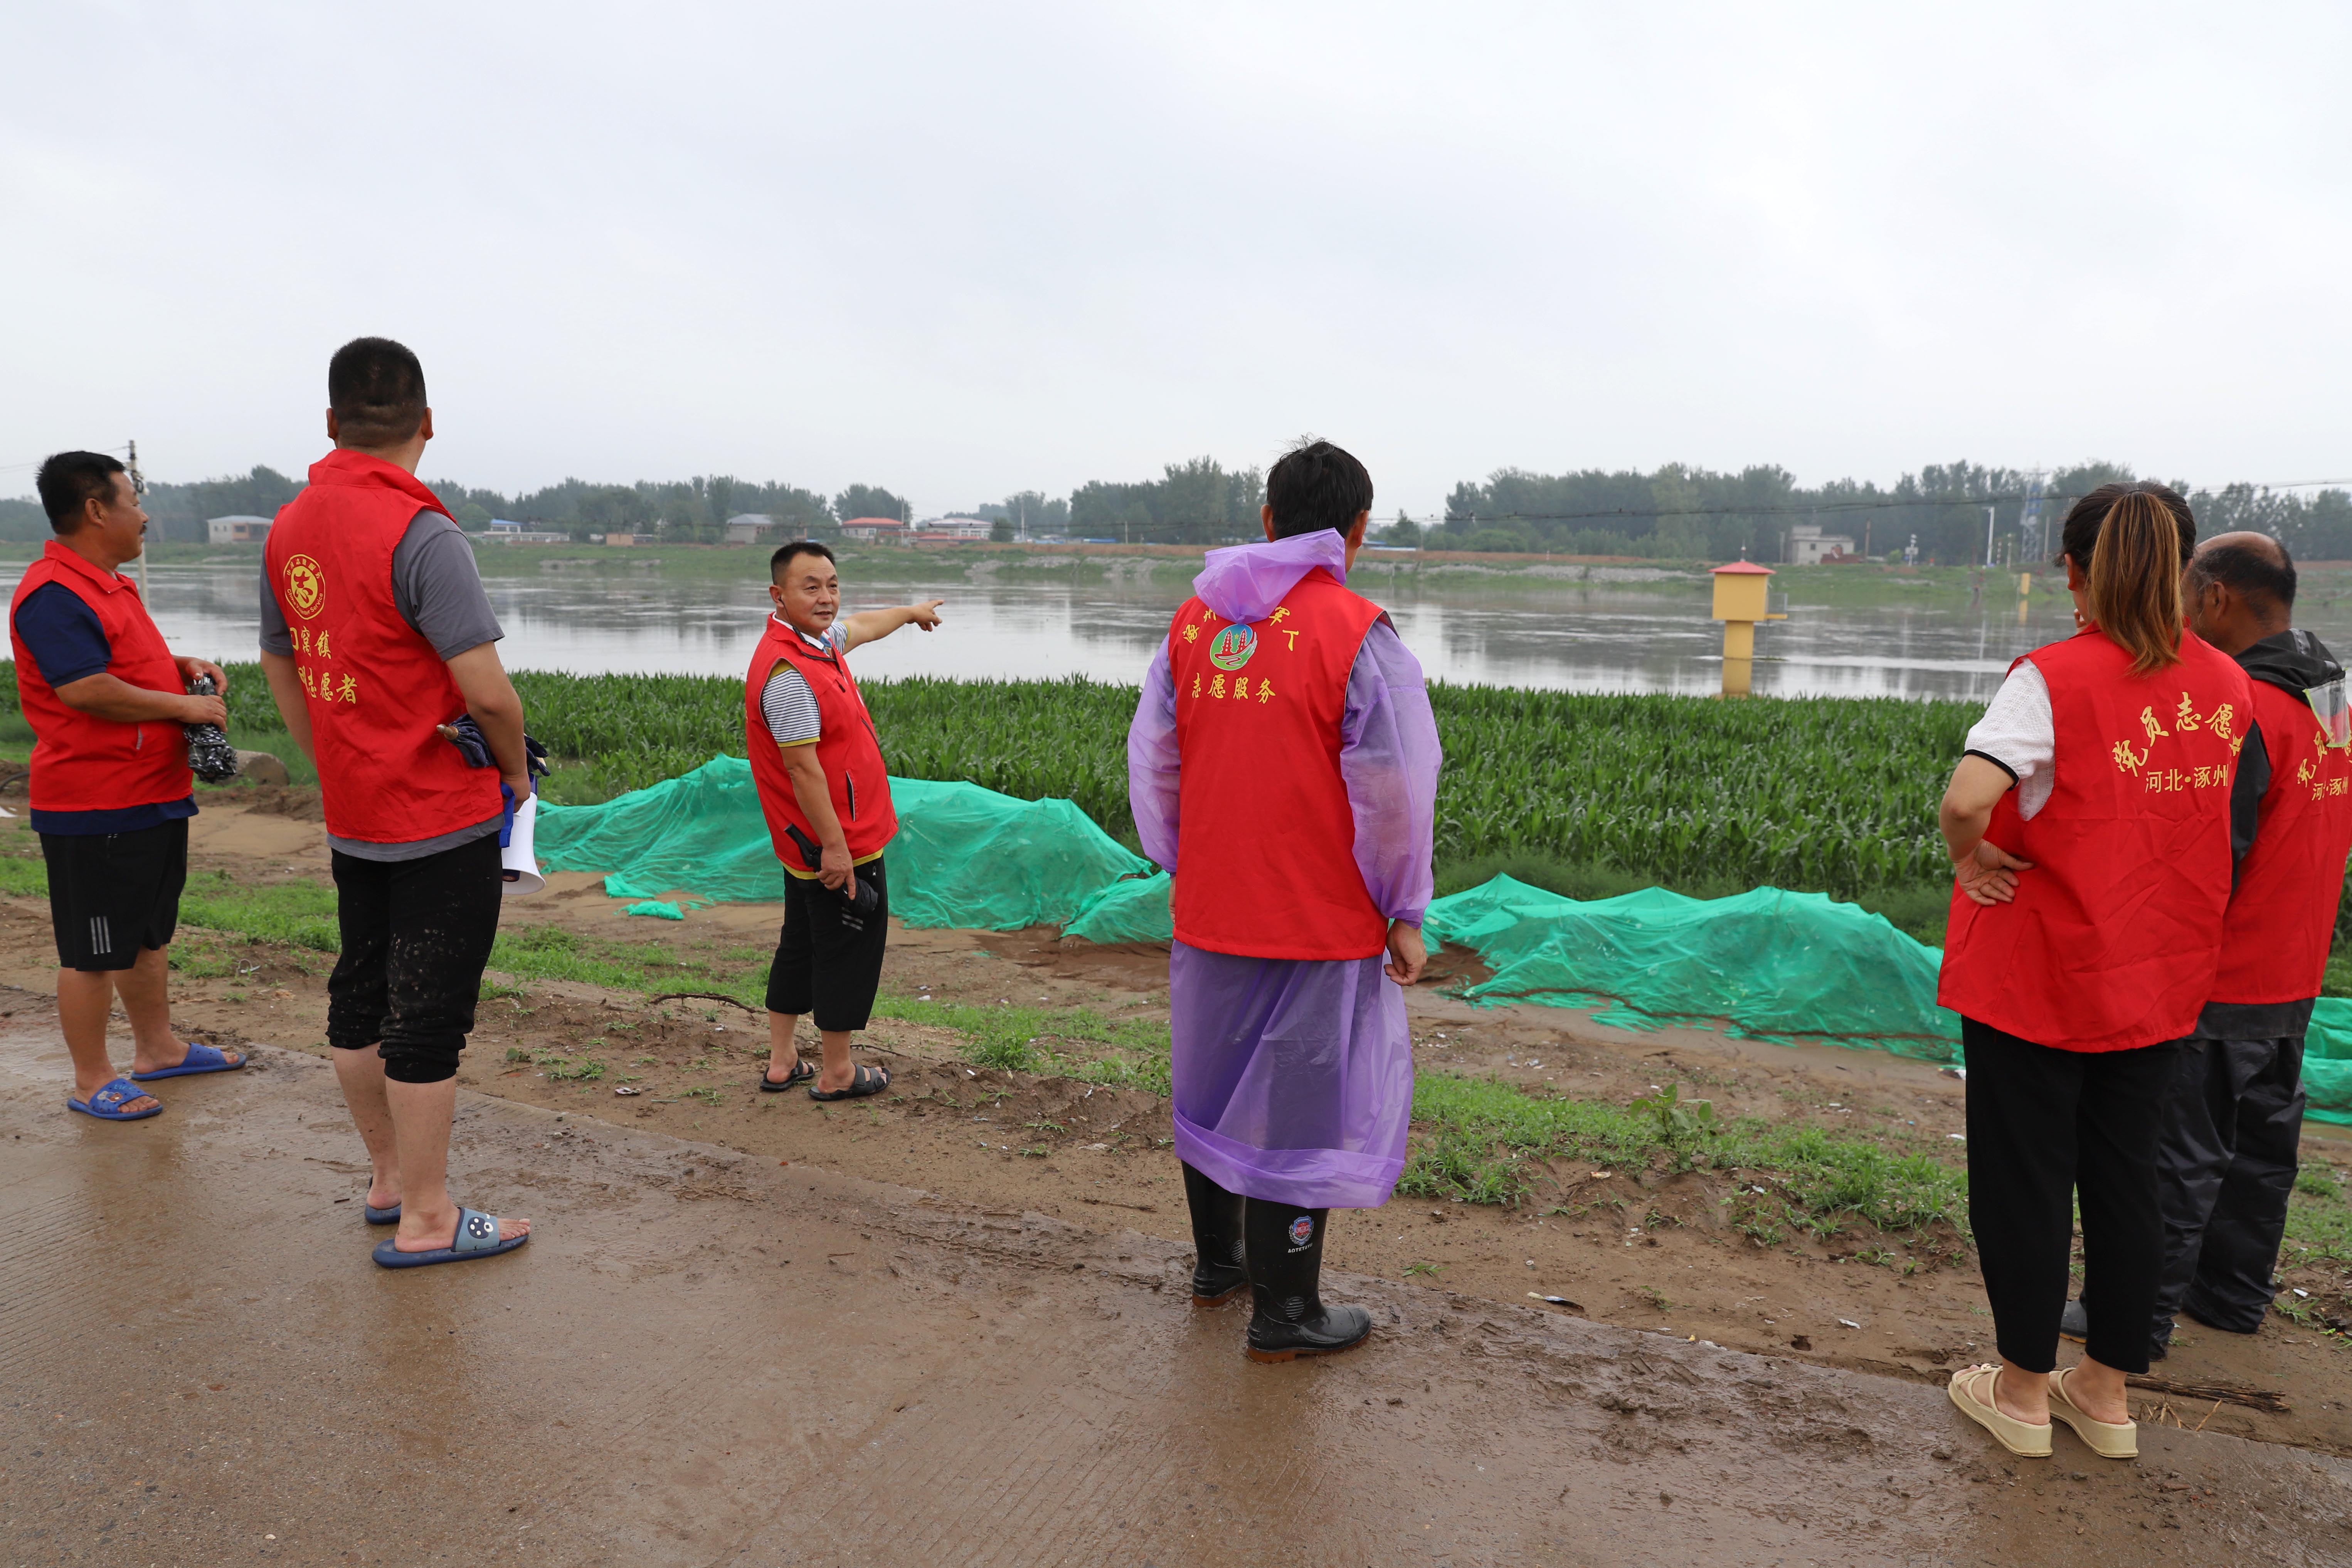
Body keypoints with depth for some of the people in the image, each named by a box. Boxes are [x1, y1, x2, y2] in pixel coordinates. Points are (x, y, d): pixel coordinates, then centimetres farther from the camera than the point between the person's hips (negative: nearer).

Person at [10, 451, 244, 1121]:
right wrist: (182, 706, -18)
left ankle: (157, 1047, 34)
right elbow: (85, 689, -26)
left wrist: (181, 667, 10)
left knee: (149, 933, 20)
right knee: (92, 950, 2)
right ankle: (92, 1081, 12)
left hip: (153, 797, 10)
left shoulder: (109, 585, 15)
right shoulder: (53, 595, -19)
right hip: (95, 811, -10)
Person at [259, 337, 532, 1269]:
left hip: (352, 821, 8)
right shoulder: (421, 535, -19)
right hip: (445, 819, -8)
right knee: (429, 1014, 0)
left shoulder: (288, 529, 6)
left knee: (360, 997, 17)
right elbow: (487, 692, -23)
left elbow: (281, 668, 16)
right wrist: (518, 774, -5)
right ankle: (425, 1220, 9)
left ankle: (389, 1178, 33)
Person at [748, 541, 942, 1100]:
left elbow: (862, 626, 31)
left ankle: (782, 1063, 30)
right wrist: (834, 845, -24)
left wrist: (910, 611, 49)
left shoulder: (820, 637, 8)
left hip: (806, 845, 11)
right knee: (851, 949, 2)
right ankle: (837, 1073, 15)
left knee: (801, 947, 18)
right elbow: (802, 767, -26)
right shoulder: (788, 671, -24)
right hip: (839, 845, -11)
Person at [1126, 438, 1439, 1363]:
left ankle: (1217, 1264, 38)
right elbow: (1395, 791, -13)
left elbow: (1153, 759, 10)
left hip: (1210, 910, 6)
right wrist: (1405, 914, -3)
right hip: (1319, 921, -6)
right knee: (1301, 1104, 5)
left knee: (1215, 1083, 20)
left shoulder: (1195, 622, 4)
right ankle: (1283, 1314, 16)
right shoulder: (1357, 635, -13)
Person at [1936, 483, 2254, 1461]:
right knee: (2122, 1176, 17)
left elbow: (1968, 798, -33)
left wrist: (1970, 858, -14)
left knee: (2023, 1178, 9)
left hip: (2037, 974, -5)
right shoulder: (2227, 687, 1)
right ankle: (2107, 1391, 30)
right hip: (2157, 979, 6)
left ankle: (2023, 1389, 23)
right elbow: (2226, 817, 14)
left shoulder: (2054, 679, -18)